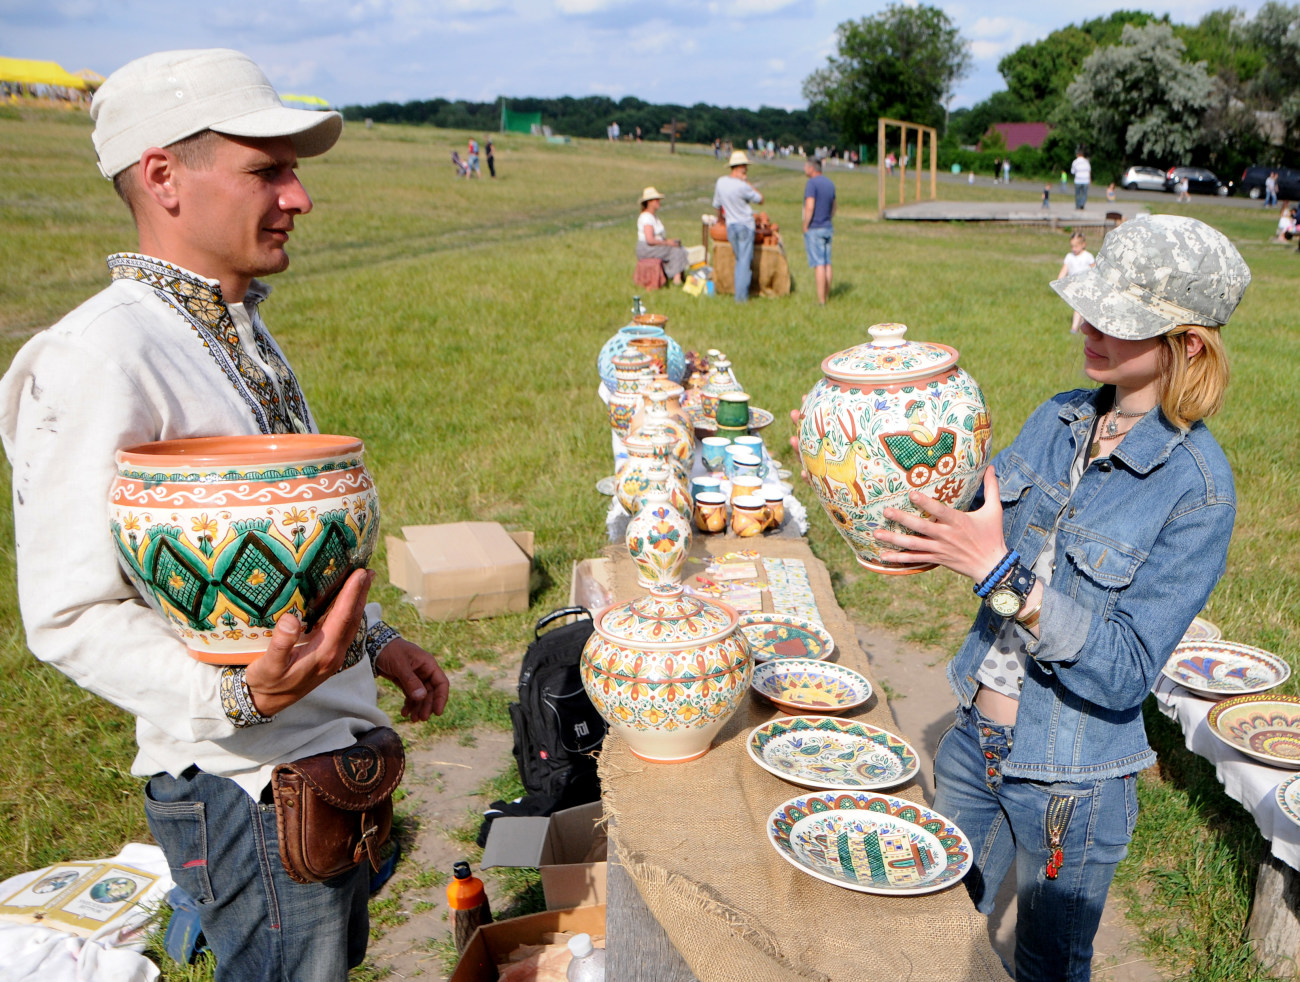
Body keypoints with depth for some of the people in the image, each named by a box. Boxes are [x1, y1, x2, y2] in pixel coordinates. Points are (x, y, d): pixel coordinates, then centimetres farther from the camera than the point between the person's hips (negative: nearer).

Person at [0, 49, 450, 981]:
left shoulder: (240, 330, 10)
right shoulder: (99, 360, -22)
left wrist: (371, 639, 15)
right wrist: (236, 693, -37)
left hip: (330, 754, 9)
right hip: (249, 790, -9)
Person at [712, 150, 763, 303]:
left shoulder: (720, 182, 1)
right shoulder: (742, 186, -18)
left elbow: (717, 205, 13)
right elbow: (760, 200, -6)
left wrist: (721, 218, 29)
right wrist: (748, 182, -4)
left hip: (730, 226, 6)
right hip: (745, 225, -6)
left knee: (739, 260, 17)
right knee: (745, 261, -1)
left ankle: (741, 293, 16)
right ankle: (741, 296, -2)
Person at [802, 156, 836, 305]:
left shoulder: (812, 183, -13)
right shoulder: (830, 183, 12)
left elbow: (809, 207, -21)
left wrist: (805, 227, -13)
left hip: (814, 229, -8)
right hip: (827, 228, 8)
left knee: (819, 265, -8)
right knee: (827, 263, 9)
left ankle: (821, 300, -8)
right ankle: (826, 296, 14)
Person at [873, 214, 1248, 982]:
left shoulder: (1198, 490, -22)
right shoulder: (1058, 420, -4)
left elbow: (1124, 673, -26)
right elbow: (983, 526, 7)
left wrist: (1001, 571, -34)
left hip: (1071, 784, -5)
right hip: (976, 742, 6)